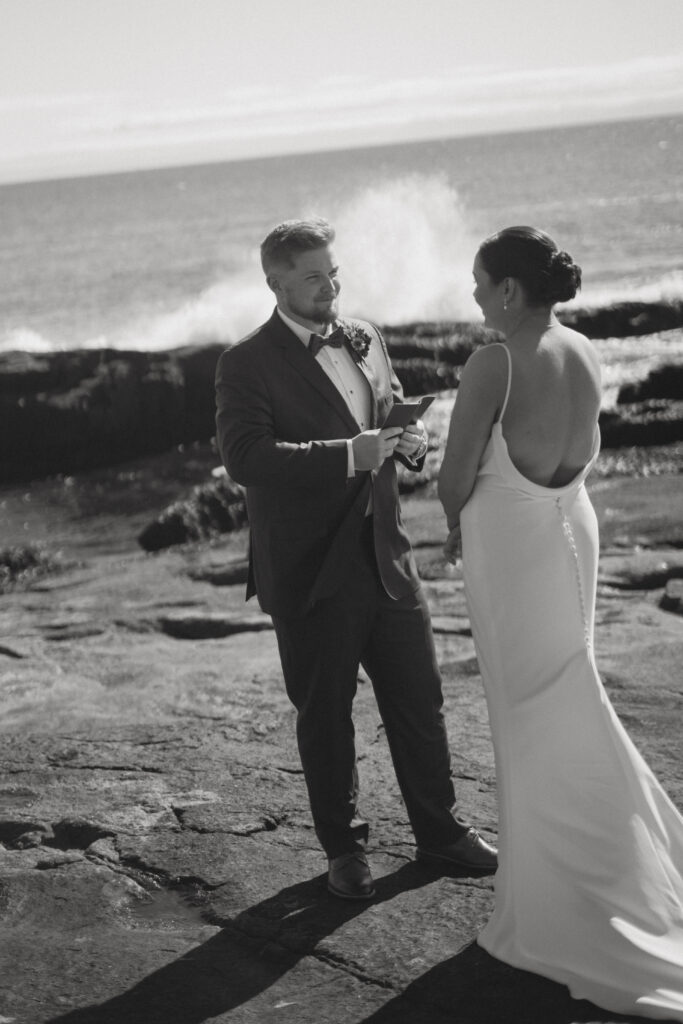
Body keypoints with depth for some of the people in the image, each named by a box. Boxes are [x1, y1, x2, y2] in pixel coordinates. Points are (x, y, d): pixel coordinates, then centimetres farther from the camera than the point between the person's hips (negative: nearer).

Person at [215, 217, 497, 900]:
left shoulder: (364, 338, 8)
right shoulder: (248, 364, -12)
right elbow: (244, 457, -24)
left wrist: (408, 437, -2)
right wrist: (347, 454, -29)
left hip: (384, 555, 5)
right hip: (311, 573, -5)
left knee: (419, 697, 12)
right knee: (325, 715, 10)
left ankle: (438, 830, 29)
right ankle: (344, 850, 26)